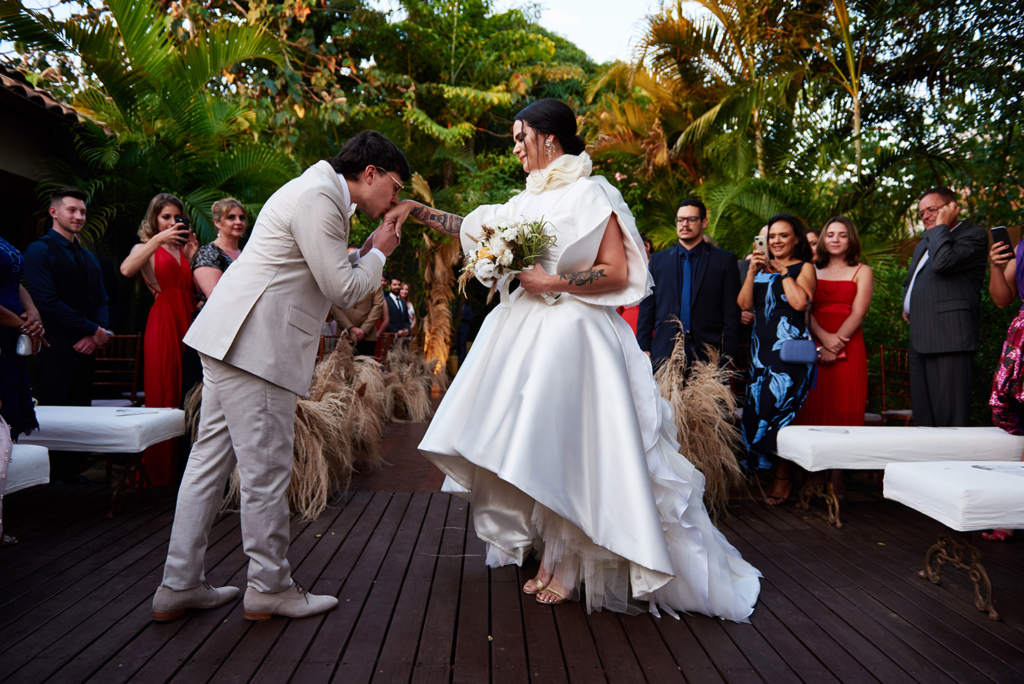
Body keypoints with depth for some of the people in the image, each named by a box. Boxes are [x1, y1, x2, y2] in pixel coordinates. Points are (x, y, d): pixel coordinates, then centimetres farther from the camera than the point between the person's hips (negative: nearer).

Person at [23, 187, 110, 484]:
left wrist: (98, 333, -3)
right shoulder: (40, 250, -2)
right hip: (56, 346, -7)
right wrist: (92, 330, -12)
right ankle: (51, 475, 3)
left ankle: (73, 470, 15)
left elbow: (101, 300, 17)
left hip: (86, 347, 7)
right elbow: (47, 302, -13)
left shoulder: (88, 257, 22)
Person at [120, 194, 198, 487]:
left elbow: (198, 287, 6)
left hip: (188, 320, 4)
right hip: (162, 320, -3)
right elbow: (126, 270, -14)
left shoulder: (185, 249, 21)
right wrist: (158, 239, -16)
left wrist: (193, 254, -1)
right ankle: (162, 470, 2)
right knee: (163, 392, -4)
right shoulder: (146, 248, 10)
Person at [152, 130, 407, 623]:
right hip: (254, 345, -11)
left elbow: (331, 274, 23)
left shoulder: (321, 194, 21)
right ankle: (269, 588, 13)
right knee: (266, 471, -1)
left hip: (231, 341, 11)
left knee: (211, 462, 12)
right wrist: (379, 252, 2)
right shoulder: (319, 198, -12)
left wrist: (369, 248, 16)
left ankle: (179, 586, 21)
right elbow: (344, 291, -14)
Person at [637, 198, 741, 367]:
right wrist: (644, 348, 3)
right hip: (664, 352, 2)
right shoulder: (657, 260, 13)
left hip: (708, 354, -1)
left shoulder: (725, 260, 7)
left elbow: (731, 312, 3)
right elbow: (647, 308, 11)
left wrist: (727, 354, -4)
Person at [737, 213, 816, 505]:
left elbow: (801, 303, -13)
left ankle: (782, 477, 3)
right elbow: (744, 304, 5)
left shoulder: (804, 267, 4)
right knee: (757, 407, 2)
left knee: (778, 406, -11)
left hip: (790, 347, -5)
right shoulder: (761, 268, 18)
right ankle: (760, 472, 13)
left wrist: (784, 272, -6)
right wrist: (752, 272, -5)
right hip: (761, 347, 5)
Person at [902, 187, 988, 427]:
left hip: (949, 336, -9)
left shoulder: (974, 234, -1)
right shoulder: (924, 243, 27)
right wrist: (906, 306, 21)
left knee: (949, 415, -12)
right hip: (920, 337, 9)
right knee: (923, 413, 8)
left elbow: (942, 262, -21)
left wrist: (941, 225, -6)